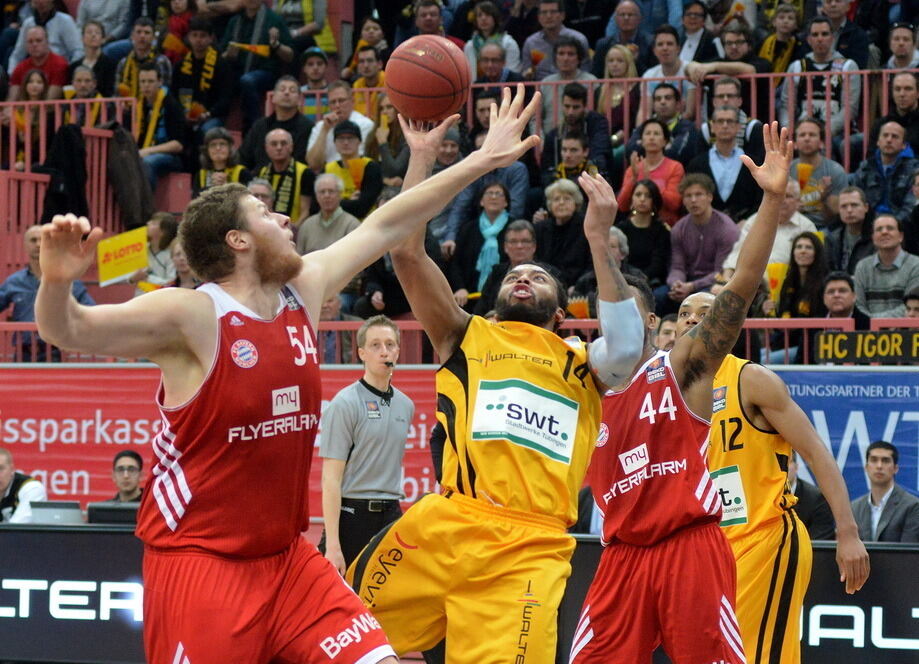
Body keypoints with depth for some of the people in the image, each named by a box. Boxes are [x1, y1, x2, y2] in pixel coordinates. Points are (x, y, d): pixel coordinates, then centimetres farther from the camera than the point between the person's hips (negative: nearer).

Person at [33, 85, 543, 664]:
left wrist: (484, 161, 20)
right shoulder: (192, 314, -13)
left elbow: (384, 227, 17)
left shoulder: (304, 292, 7)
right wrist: (58, 282, -41)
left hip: (285, 555, 7)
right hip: (199, 562, -7)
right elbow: (69, 331, -19)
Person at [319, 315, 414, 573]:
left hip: (391, 516, 6)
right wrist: (332, 544, -18)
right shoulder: (344, 404, -8)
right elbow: (331, 479, -12)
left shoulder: (405, 405, 12)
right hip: (351, 516, -6)